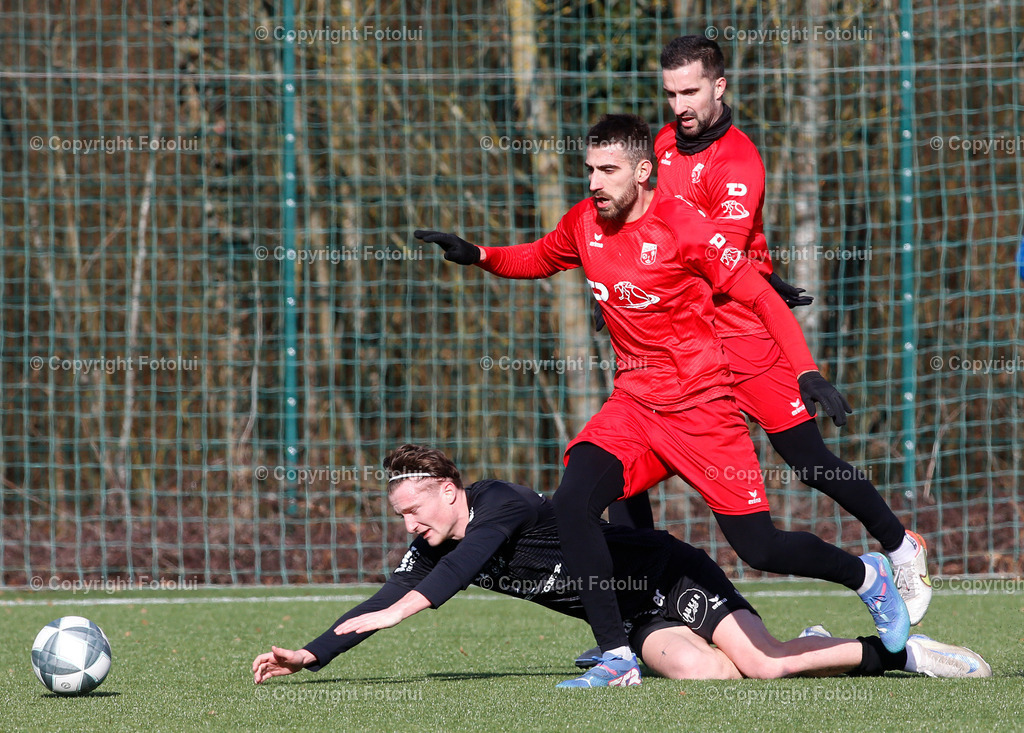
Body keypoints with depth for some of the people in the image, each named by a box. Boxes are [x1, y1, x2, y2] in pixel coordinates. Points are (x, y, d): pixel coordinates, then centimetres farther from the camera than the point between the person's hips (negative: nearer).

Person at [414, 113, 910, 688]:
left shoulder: (682, 226, -15)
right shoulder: (585, 222, 3)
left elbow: (761, 297, -12)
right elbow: (538, 258, 25)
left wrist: (807, 371, -21)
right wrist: (477, 255, 6)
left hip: (701, 404, -5)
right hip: (633, 402, 5)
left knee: (759, 547, -4)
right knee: (572, 503, -21)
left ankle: (867, 576, 26)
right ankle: (617, 655, -16)